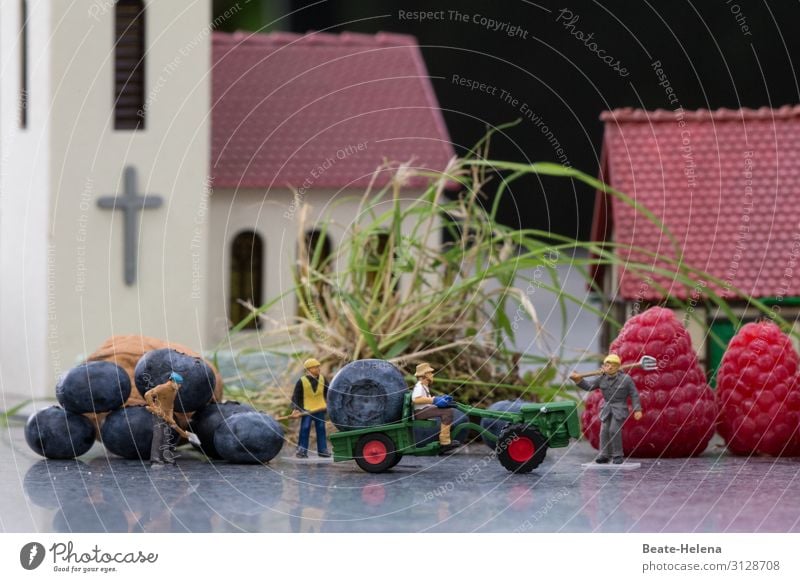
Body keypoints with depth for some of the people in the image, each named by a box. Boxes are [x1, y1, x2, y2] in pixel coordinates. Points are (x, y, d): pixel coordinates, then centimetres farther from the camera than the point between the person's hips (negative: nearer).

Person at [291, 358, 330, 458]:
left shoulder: (322, 379, 3)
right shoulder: (302, 381, -10)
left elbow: (327, 392, 16)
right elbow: (296, 396, -8)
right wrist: (296, 408, -15)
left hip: (320, 409, 4)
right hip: (307, 410, -4)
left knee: (321, 429, 6)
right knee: (305, 429, -7)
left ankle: (322, 449, 13)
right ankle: (302, 450, -3)